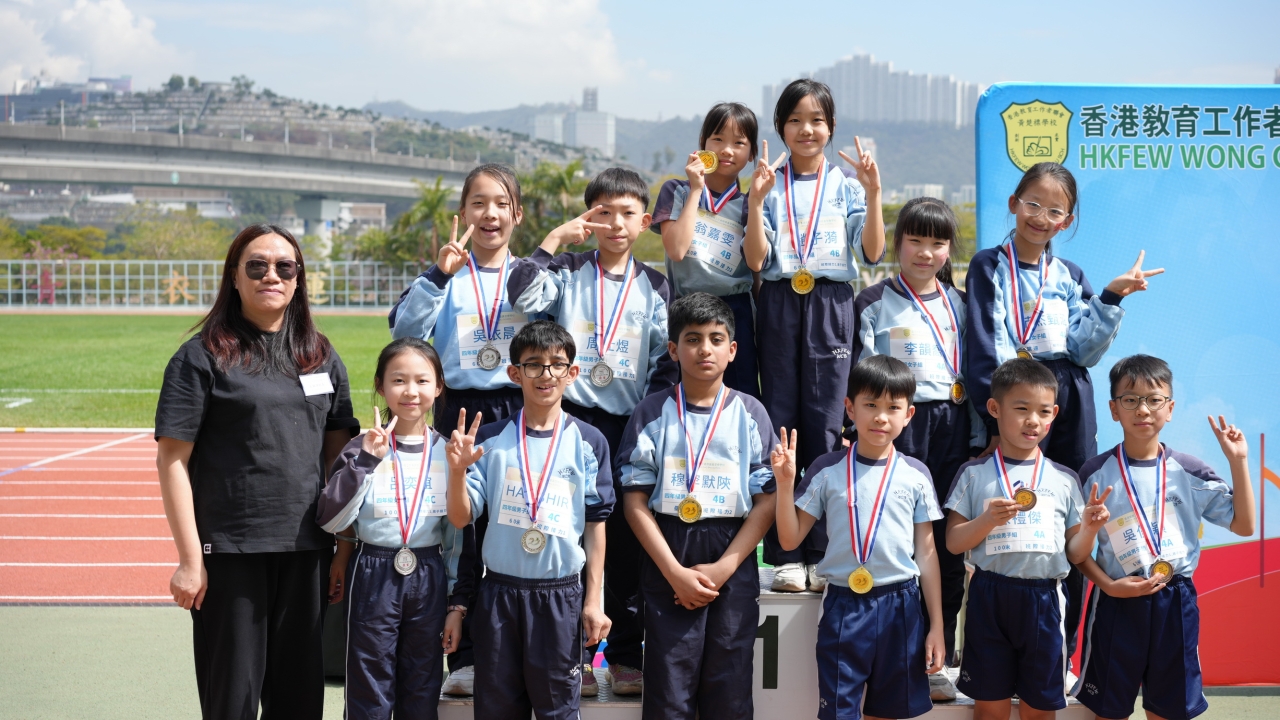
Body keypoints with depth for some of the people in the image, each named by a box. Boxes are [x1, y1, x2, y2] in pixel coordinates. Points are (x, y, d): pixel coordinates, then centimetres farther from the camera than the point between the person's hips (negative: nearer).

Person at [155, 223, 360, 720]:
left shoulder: (321, 356, 10)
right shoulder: (203, 356, -4)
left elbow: (338, 452, 13)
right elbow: (172, 459, -7)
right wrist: (189, 558, -12)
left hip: (306, 549, 4)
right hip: (230, 551, -4)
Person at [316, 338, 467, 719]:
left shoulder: (446, 452, 3)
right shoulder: (363, 448, -3)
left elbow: (458, 534, 7)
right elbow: (332, 520, -11)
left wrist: (458, 603, 5)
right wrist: (365, 461, -19)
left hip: (429, 577, 2)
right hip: (373, 577, -2)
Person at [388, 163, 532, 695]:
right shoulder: (448, 276, 4)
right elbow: (405, 329, -9)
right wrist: (439, 275, -19)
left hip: (519, 415, 0)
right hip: (459, 415, 0)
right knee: (460, 537, 4)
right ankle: (464, 657, 13)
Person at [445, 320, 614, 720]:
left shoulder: (588, 442, 0)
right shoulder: (490, 439, 1)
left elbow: (595, 523, 2)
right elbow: (461, 518, 0)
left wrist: (593, 601, 0)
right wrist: (457, 470, -19)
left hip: (561, 594, -1)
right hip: (499, 592, 1)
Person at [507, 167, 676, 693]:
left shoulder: (655, 288, 8)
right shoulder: (567, 273, 5)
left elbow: (666, 364, 5)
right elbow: (523, 297, -15)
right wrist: (555, 238, -11)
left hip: (631, 427, 1)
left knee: (627, 542, 4)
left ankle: (626, 656, 13)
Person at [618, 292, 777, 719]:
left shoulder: (749, 413, 4)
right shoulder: (653, 413, 3)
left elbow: (767, 501, 0)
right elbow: (636, 501, -2)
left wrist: (722, 568, -10)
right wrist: (675, 572, -11)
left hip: (732, 562, 1)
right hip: (668, 561, -1)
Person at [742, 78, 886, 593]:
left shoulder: (846, 184, 7)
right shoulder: (769, 185, 8)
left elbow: (872, 253, -2)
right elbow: (756, 260, -2)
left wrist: (873, 194, -11)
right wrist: (756, 201, -11)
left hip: (831, 306, 0)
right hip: (779, 305, 1)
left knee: (825, 426, -1)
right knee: (779, 424, 0)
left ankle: (823, 554, 7)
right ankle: (785, 554, 7)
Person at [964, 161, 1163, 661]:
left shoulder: (1069, 276, 17)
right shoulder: (990, 267, 5)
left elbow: (1083, 350, 6)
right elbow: (985, 351, -4)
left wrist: (1111, 297, -3)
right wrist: (1000, 420, -13)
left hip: (1071, 404, 4)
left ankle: (1061, 654, 13)